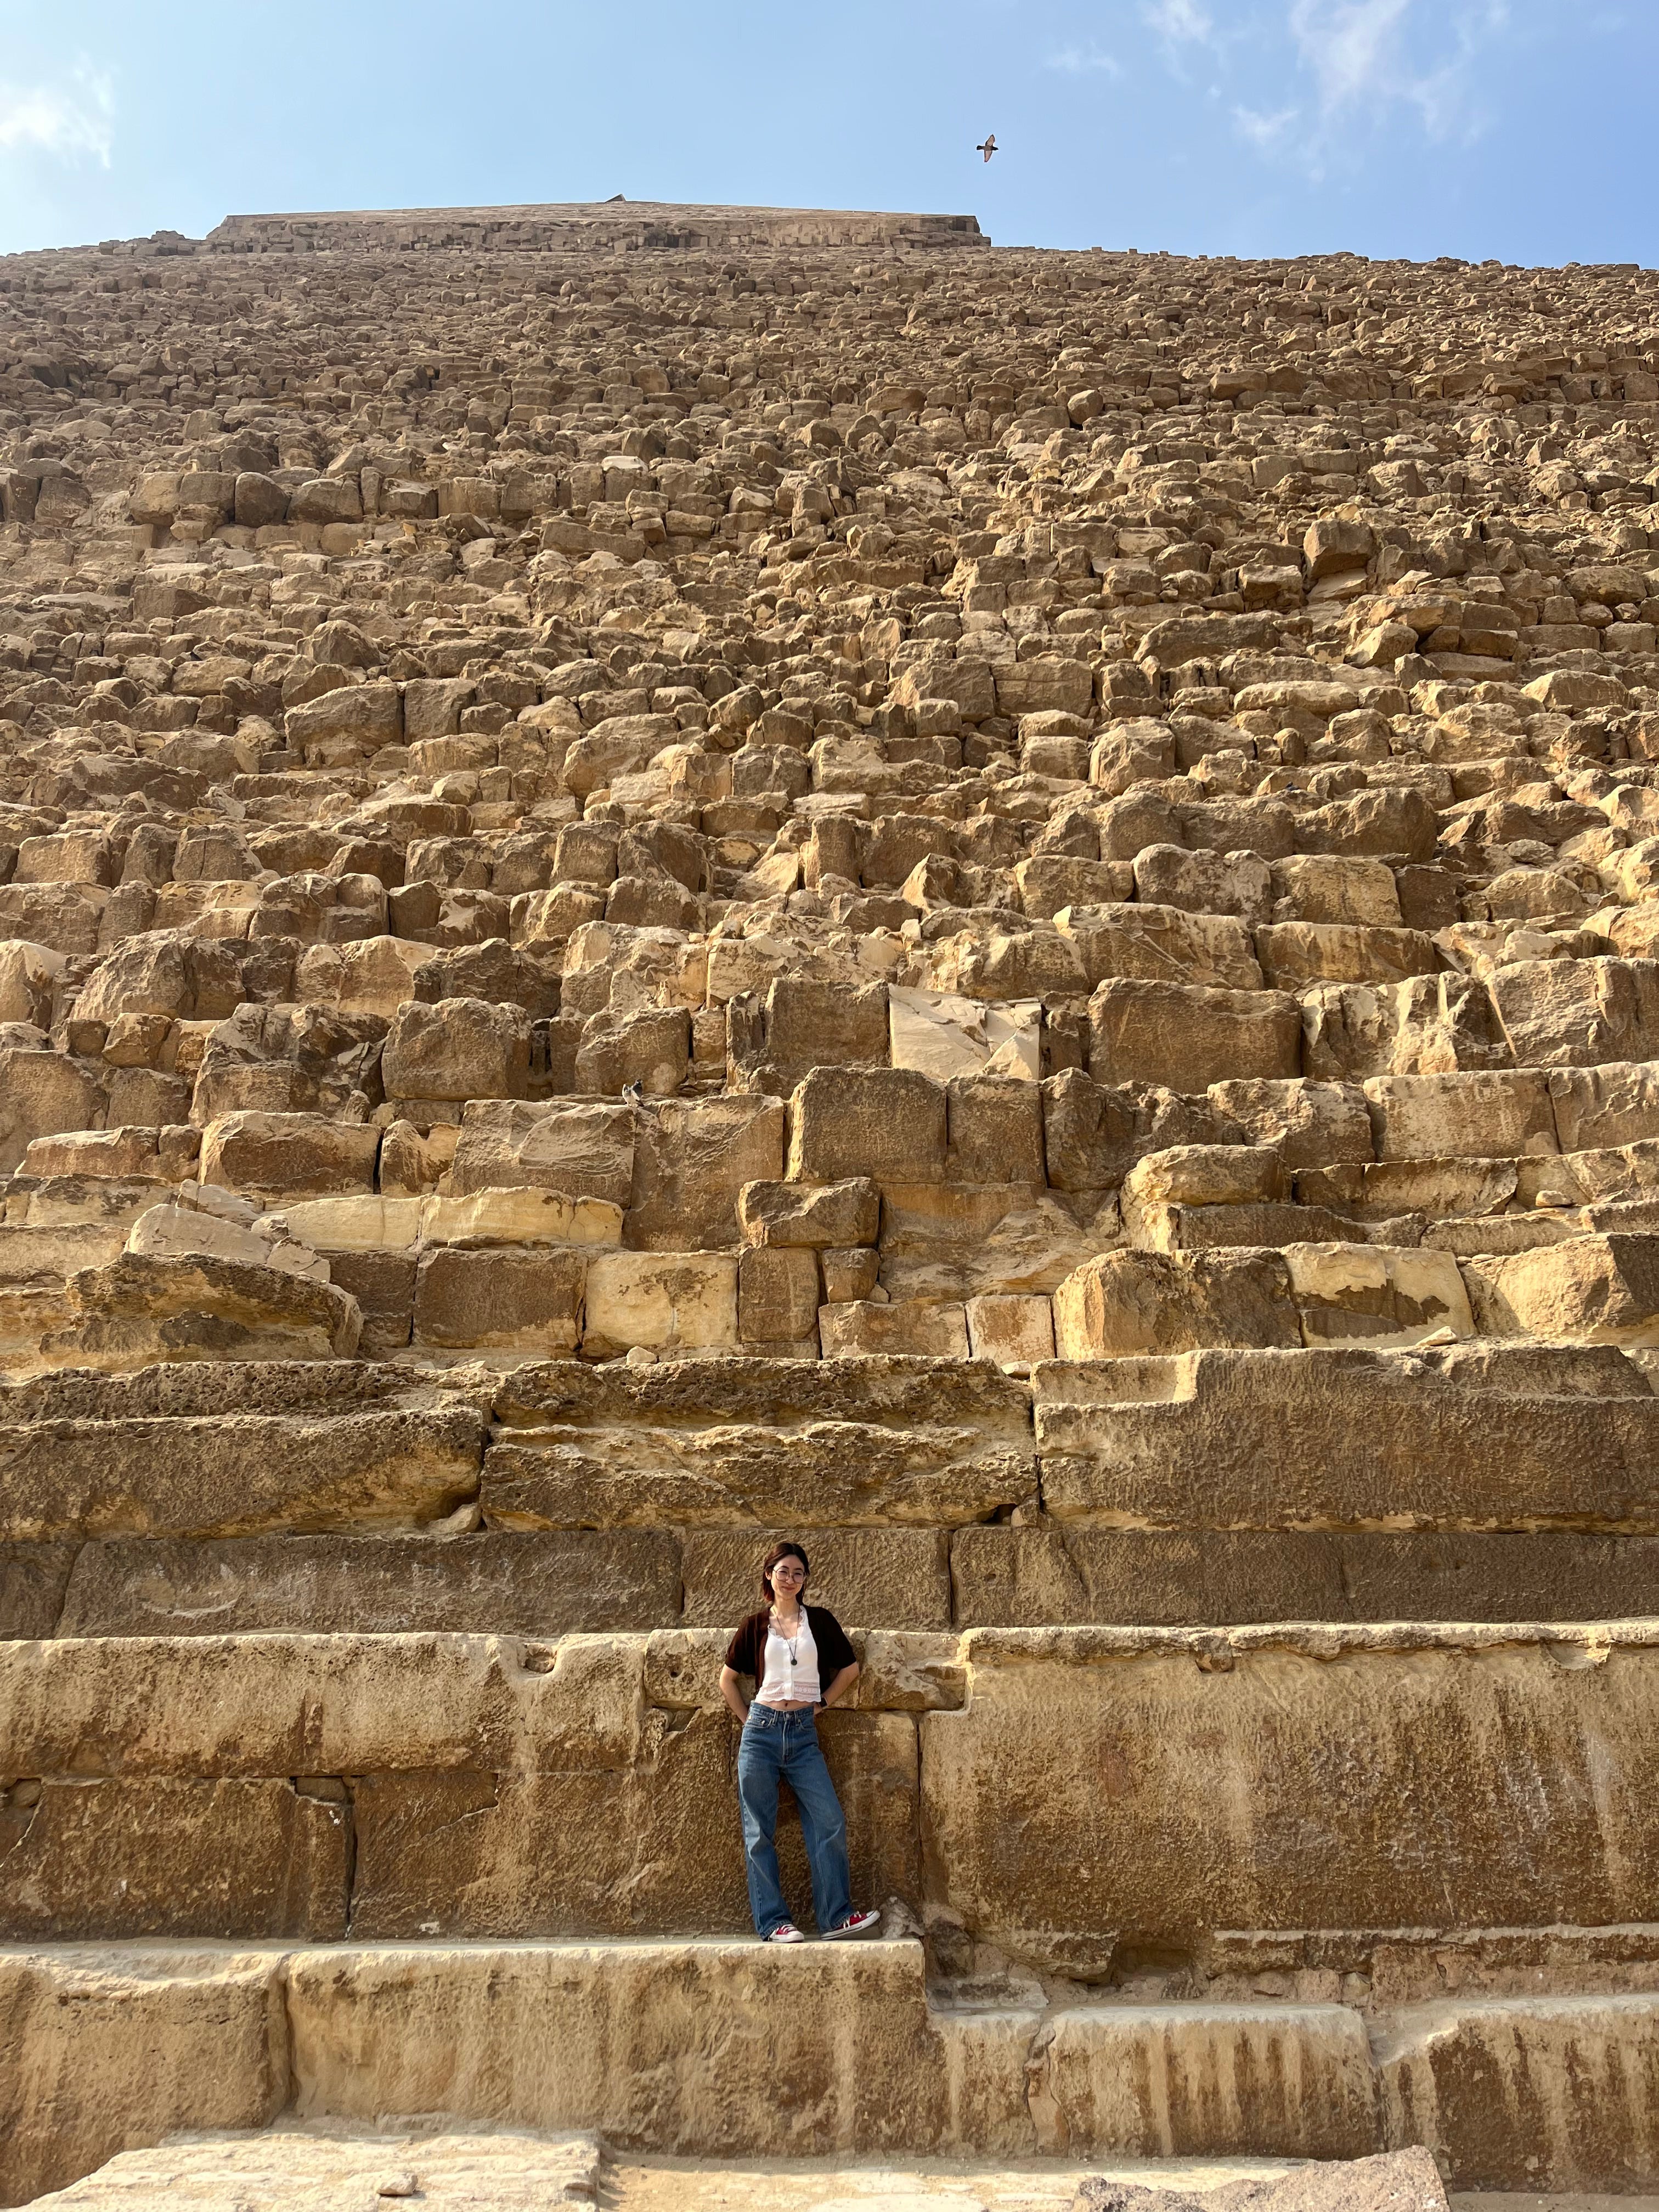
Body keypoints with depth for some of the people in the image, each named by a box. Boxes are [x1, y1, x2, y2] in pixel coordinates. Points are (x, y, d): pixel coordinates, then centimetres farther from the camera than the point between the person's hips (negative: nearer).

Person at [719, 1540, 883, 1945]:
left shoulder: (819, 1620, 6)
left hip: (803, 1734, 1)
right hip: (762, 1732, -1)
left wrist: (821, 1704, 7)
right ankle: (773, 1922, 8)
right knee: (760, 1832, 1)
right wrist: (747, 1718, 5)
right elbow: (727, 1678, 13)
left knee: (829, 1822, -7)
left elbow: (849, 1669, 12)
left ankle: (836, 1918, 1)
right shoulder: (756, 1624, 5)